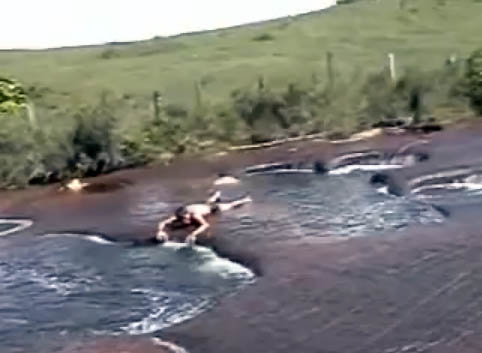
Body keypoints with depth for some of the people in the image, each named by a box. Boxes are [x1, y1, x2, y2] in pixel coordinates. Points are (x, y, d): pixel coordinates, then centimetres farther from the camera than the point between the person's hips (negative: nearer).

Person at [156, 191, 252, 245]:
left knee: (230, 205, 24)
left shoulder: (195, 215, -48)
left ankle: (245, 200, 53)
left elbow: (206, 225, -59)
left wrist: (193, 234, -73)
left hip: (212, 209, -5)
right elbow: (162, 223, -35)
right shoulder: (177, 217, -35)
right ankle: (216, 195, 74)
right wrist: (160, 231, -56)